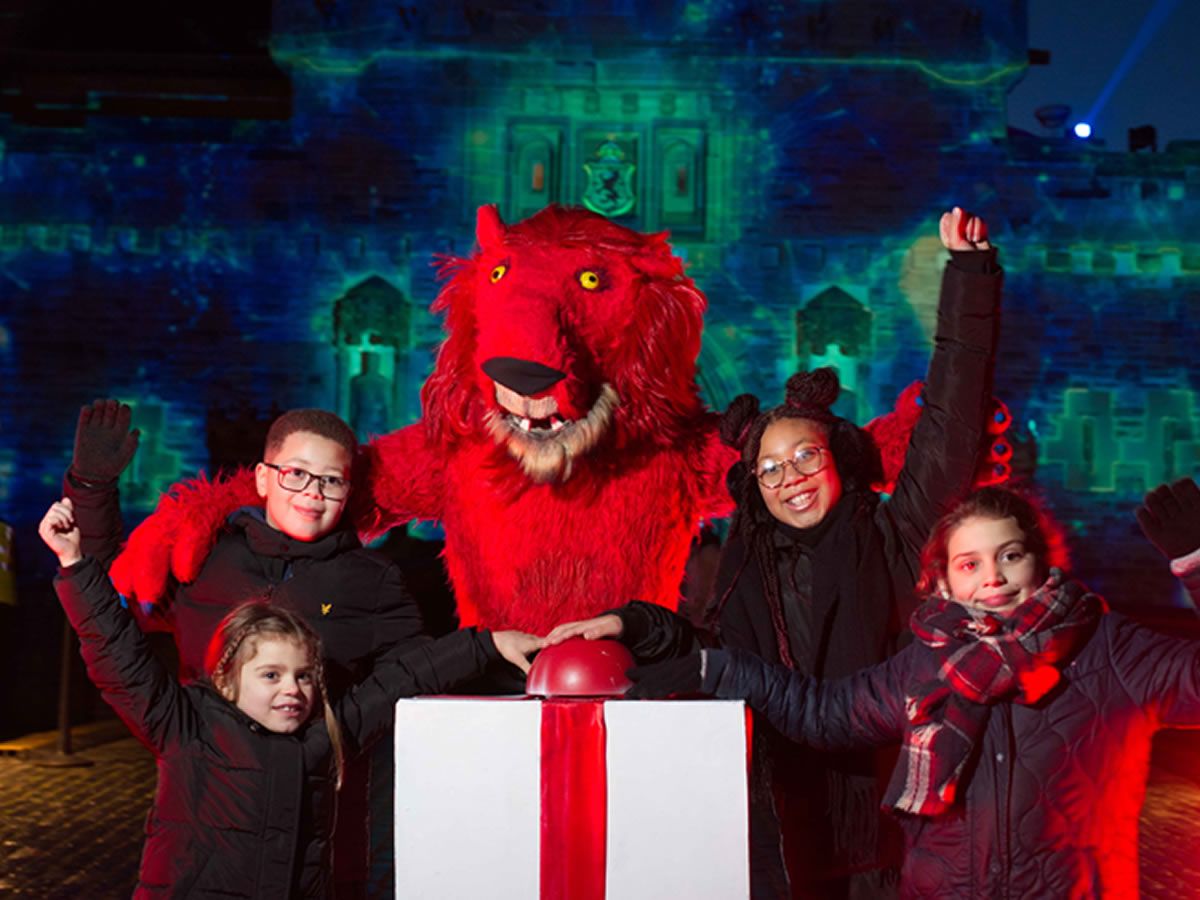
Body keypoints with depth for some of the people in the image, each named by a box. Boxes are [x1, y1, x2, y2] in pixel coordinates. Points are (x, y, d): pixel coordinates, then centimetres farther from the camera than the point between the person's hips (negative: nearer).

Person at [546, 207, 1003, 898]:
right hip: (783, 815, 3)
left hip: (884, 809, -2)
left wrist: (968, 271, -4)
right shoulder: (748, 565, 12)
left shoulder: (891, 538, 1)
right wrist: (634, 627, 4)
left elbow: (951, 429, -3)